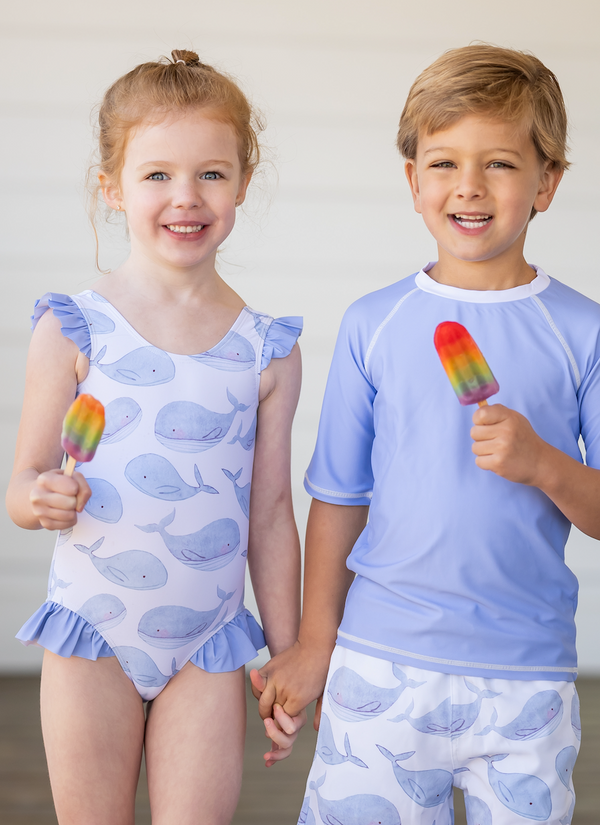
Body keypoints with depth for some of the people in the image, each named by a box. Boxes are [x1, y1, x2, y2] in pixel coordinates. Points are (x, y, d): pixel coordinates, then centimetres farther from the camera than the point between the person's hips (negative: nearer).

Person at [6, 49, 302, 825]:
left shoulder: (267, 351, 0)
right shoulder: (72, 330, -5)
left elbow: (271, 512, 6)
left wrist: (288, 657, 8)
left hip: (209, 644, 1)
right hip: (92, 633, -1)